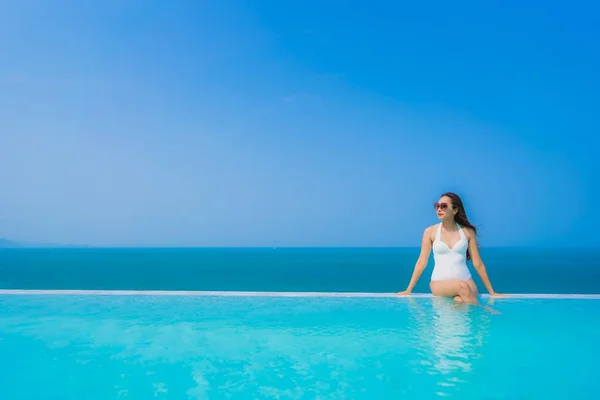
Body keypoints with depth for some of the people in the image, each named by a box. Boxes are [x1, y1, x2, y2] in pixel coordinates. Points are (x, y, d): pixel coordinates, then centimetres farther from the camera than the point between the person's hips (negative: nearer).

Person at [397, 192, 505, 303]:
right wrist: (408, 290, 4)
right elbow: (422, 262, 5)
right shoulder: (430, 231, 3)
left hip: (465, 280, 0)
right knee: (462, 286, -32)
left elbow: (478, 263, 8)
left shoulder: (468, 231, 5)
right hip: (439, 282, 0)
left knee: (460, 301, -34)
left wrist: (492, 292, 9)